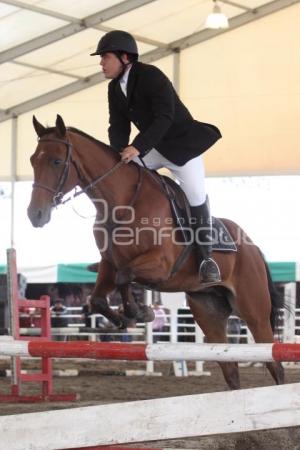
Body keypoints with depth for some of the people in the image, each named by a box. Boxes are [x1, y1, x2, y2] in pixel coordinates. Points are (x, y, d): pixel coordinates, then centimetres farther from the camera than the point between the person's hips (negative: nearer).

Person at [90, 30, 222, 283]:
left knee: (196, 196, -17)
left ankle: (206, 259, -4)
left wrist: (138, 147, -38)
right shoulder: (115, 88, 2)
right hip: (151, 147, 7)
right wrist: (120, 154, -20)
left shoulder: (151, 76, -21)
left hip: (181, 142, -7)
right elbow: (117, 126, 0)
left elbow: (164, 118, -29)